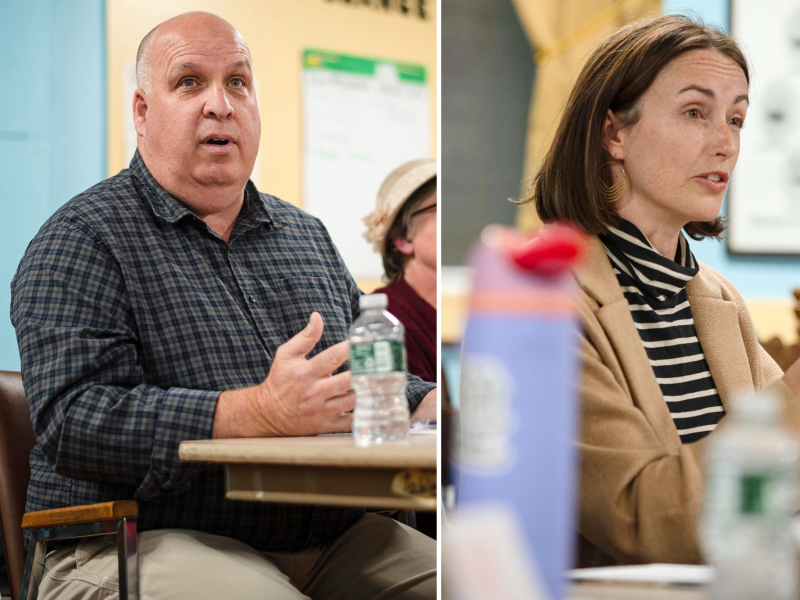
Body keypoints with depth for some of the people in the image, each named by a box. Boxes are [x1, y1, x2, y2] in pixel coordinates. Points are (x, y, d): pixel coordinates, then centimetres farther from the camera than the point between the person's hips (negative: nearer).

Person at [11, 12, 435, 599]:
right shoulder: (82, 239, -1)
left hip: (331, 543, 6)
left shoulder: (308, 236, 22)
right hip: (144, 545, -6)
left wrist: (432, 404, 1)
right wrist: (265, 412, -26)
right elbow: (71, 420, -15)